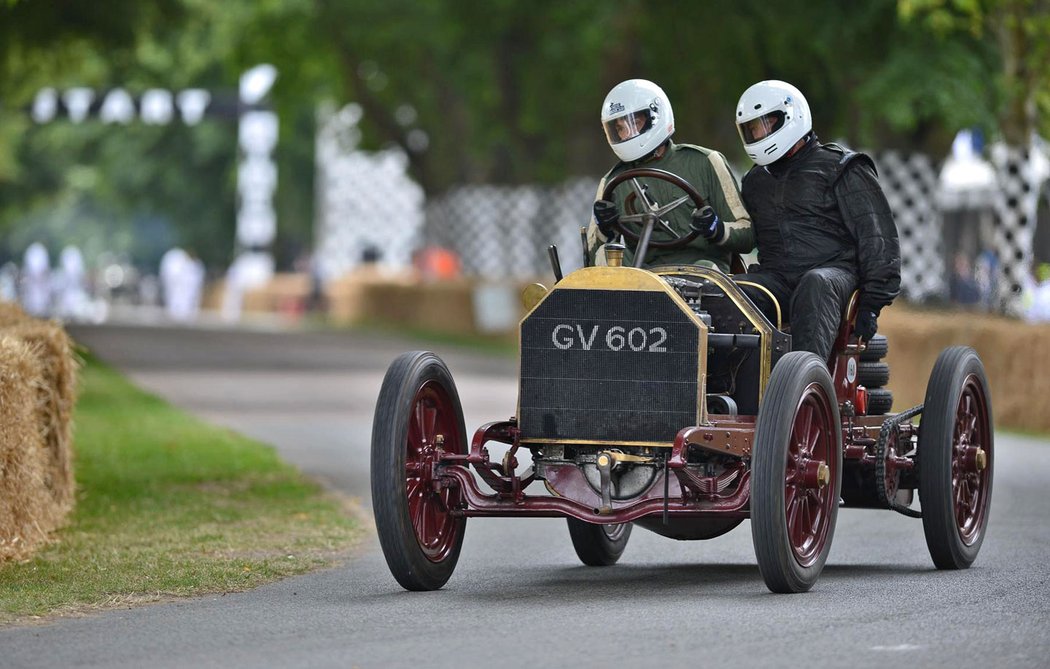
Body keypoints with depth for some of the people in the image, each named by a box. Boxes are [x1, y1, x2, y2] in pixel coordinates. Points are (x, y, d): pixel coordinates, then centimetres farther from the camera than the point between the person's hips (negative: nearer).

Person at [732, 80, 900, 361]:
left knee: (815, 285, -41)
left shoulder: (841, 171, 5)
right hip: (775, 278, 4)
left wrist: (871, 303, -10)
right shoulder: (755, 182, 25)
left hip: (835, 272, -4)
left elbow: (879, 242, -1)